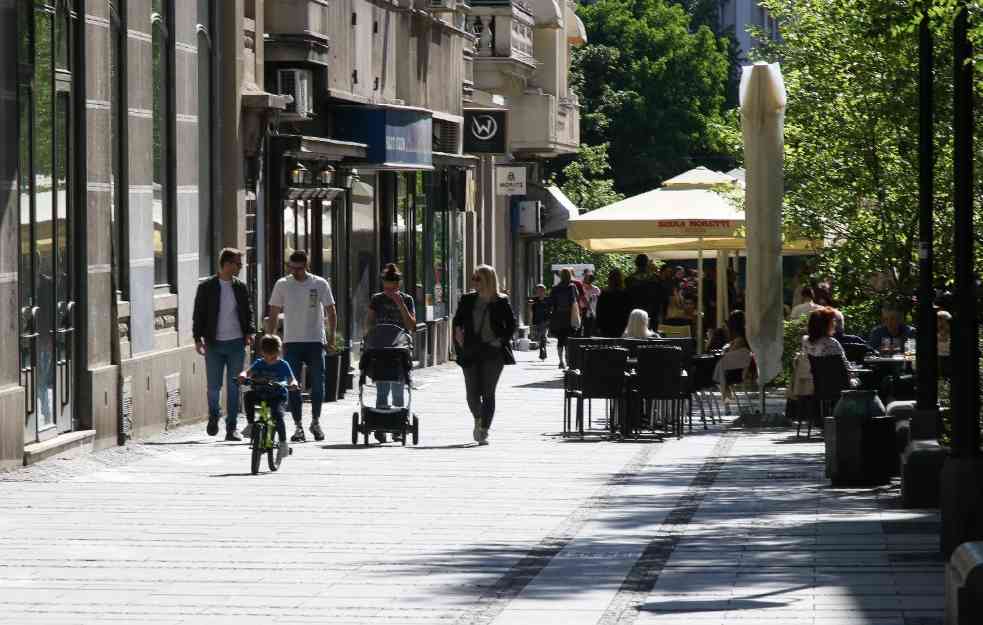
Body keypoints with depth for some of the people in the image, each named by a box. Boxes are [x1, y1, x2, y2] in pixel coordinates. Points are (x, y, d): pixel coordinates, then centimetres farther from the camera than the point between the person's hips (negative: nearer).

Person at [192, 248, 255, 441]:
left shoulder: (240, 287, 7)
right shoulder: (206, 287, -1)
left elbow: (248, 312, 13)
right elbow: (198, 314, 1)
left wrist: (249, 332, -2)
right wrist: (198, 338, -6)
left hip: (236, 344, 2)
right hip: (214, 344, -2)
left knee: (234, 388, 1)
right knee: (213, 386, -1)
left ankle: (231, 428, 6)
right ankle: (213, 415, 27)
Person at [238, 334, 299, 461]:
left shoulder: (283, 365, -3)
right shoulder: (259, 363, 1)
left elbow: (292, 379, -8)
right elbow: (248, 371, -13)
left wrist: (293, 384, -33)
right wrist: (243, 376, -37)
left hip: (277, 395, -3)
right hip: (261, 394, 3)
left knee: (277, 414, -30)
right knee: (248, 395, -27)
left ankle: (283, 442, -18)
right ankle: (251, 423, -13)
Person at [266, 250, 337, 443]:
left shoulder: (320, 284, 1)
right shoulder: (282, 285, 3)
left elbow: (331, 311, 5)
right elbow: (273, 314, 7)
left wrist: (331, 337, -4)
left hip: (315, 341, -1)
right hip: (291, 342, 1)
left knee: (318, 383, 0)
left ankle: (316, 421, 17)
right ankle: (298, 426, 4)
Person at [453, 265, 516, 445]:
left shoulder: (501, 302, -2)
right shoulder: (468, 300, 6)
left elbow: (511, 324, 4)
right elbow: (457, 320, 15)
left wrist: (501, 341, -6)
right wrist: (458, 334, 0)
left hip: (493, 353, -3)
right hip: (471, 352, 3)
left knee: (488, 393, -5)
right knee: (472, 393, 2)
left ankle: (484, 431, 0)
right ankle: (478, 419, 32)